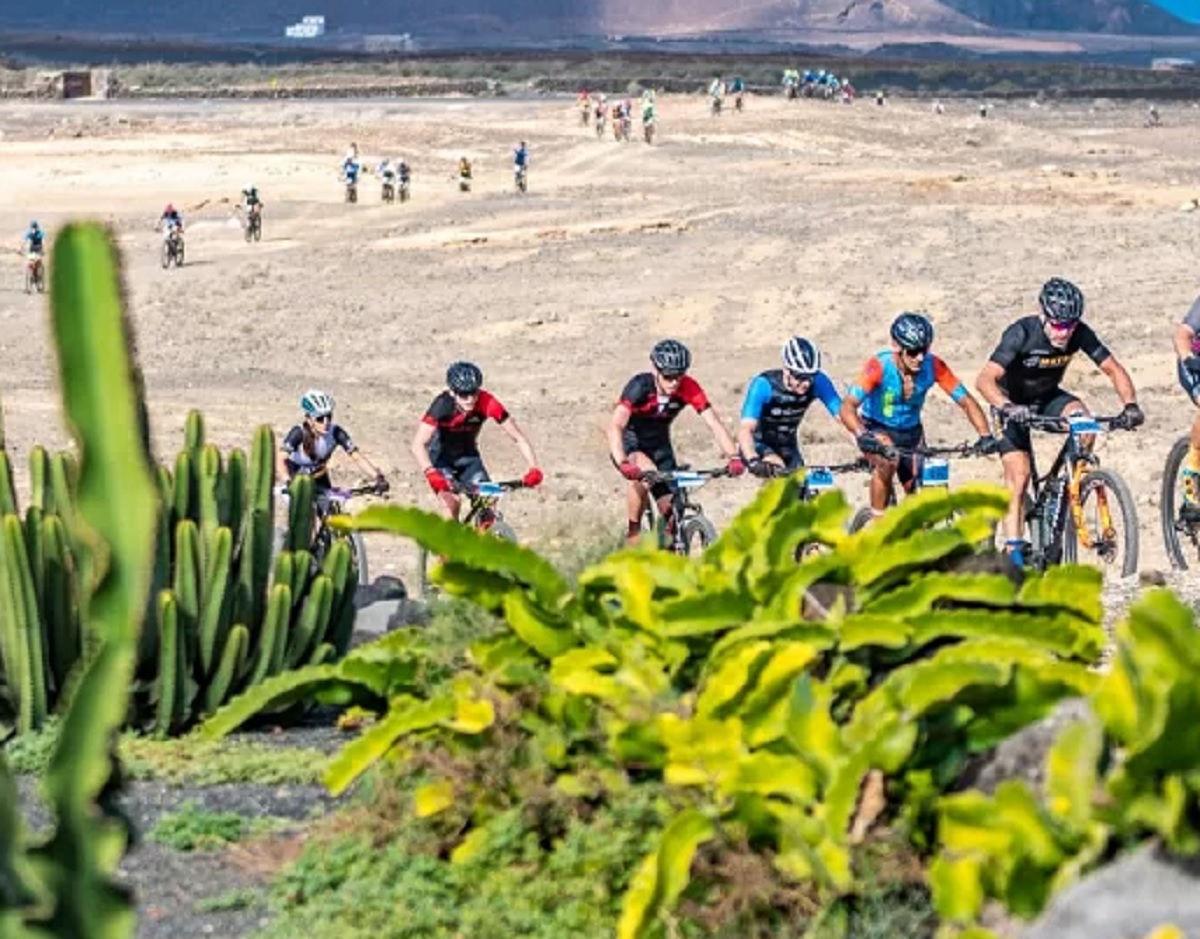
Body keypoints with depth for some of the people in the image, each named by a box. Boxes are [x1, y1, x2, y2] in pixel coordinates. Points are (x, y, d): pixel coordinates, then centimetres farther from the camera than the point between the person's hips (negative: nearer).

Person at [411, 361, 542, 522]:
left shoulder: (487, 403, -26)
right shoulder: (443, 405, -32)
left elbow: (518, 437, -23)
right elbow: (418, 444, -39)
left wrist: (533, 468, -37)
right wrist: (431, 473, -55)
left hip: (468, 456, 3)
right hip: (440, 458, -3)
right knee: (451, 501, -26)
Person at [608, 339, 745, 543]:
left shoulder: (689, 388, -21)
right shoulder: (640, 386, -30)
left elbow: (714, 423, -26)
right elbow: (615, 426, -41)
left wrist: (734, 457, -42)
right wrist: (623, 464, -57)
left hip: (659, 445, 4)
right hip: (630, 444, -4)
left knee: (672, 512, -6)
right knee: (645, 472, -36)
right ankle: (634, 533, -17)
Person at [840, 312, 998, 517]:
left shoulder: (933, 366, -20)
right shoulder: (879, 366, -28)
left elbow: (966, 401, -18)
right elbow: (848, 407, -37)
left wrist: (985, 436, -34)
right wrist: (862, 436, -56)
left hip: (911, 431, 4)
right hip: (877, 428, -4)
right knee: (888, 461, -34)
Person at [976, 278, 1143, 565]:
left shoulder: (1080, 334, -20)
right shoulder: (1022, 333, -31)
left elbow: (1113, 369, -16)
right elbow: (985, 380, -41)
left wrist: (1130, 405, -33)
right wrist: (1007, 407, -59)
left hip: (1049, 398, 3)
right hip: (1015, 404, -3)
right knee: (1018, 476, -16)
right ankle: (1013, 551, -13)